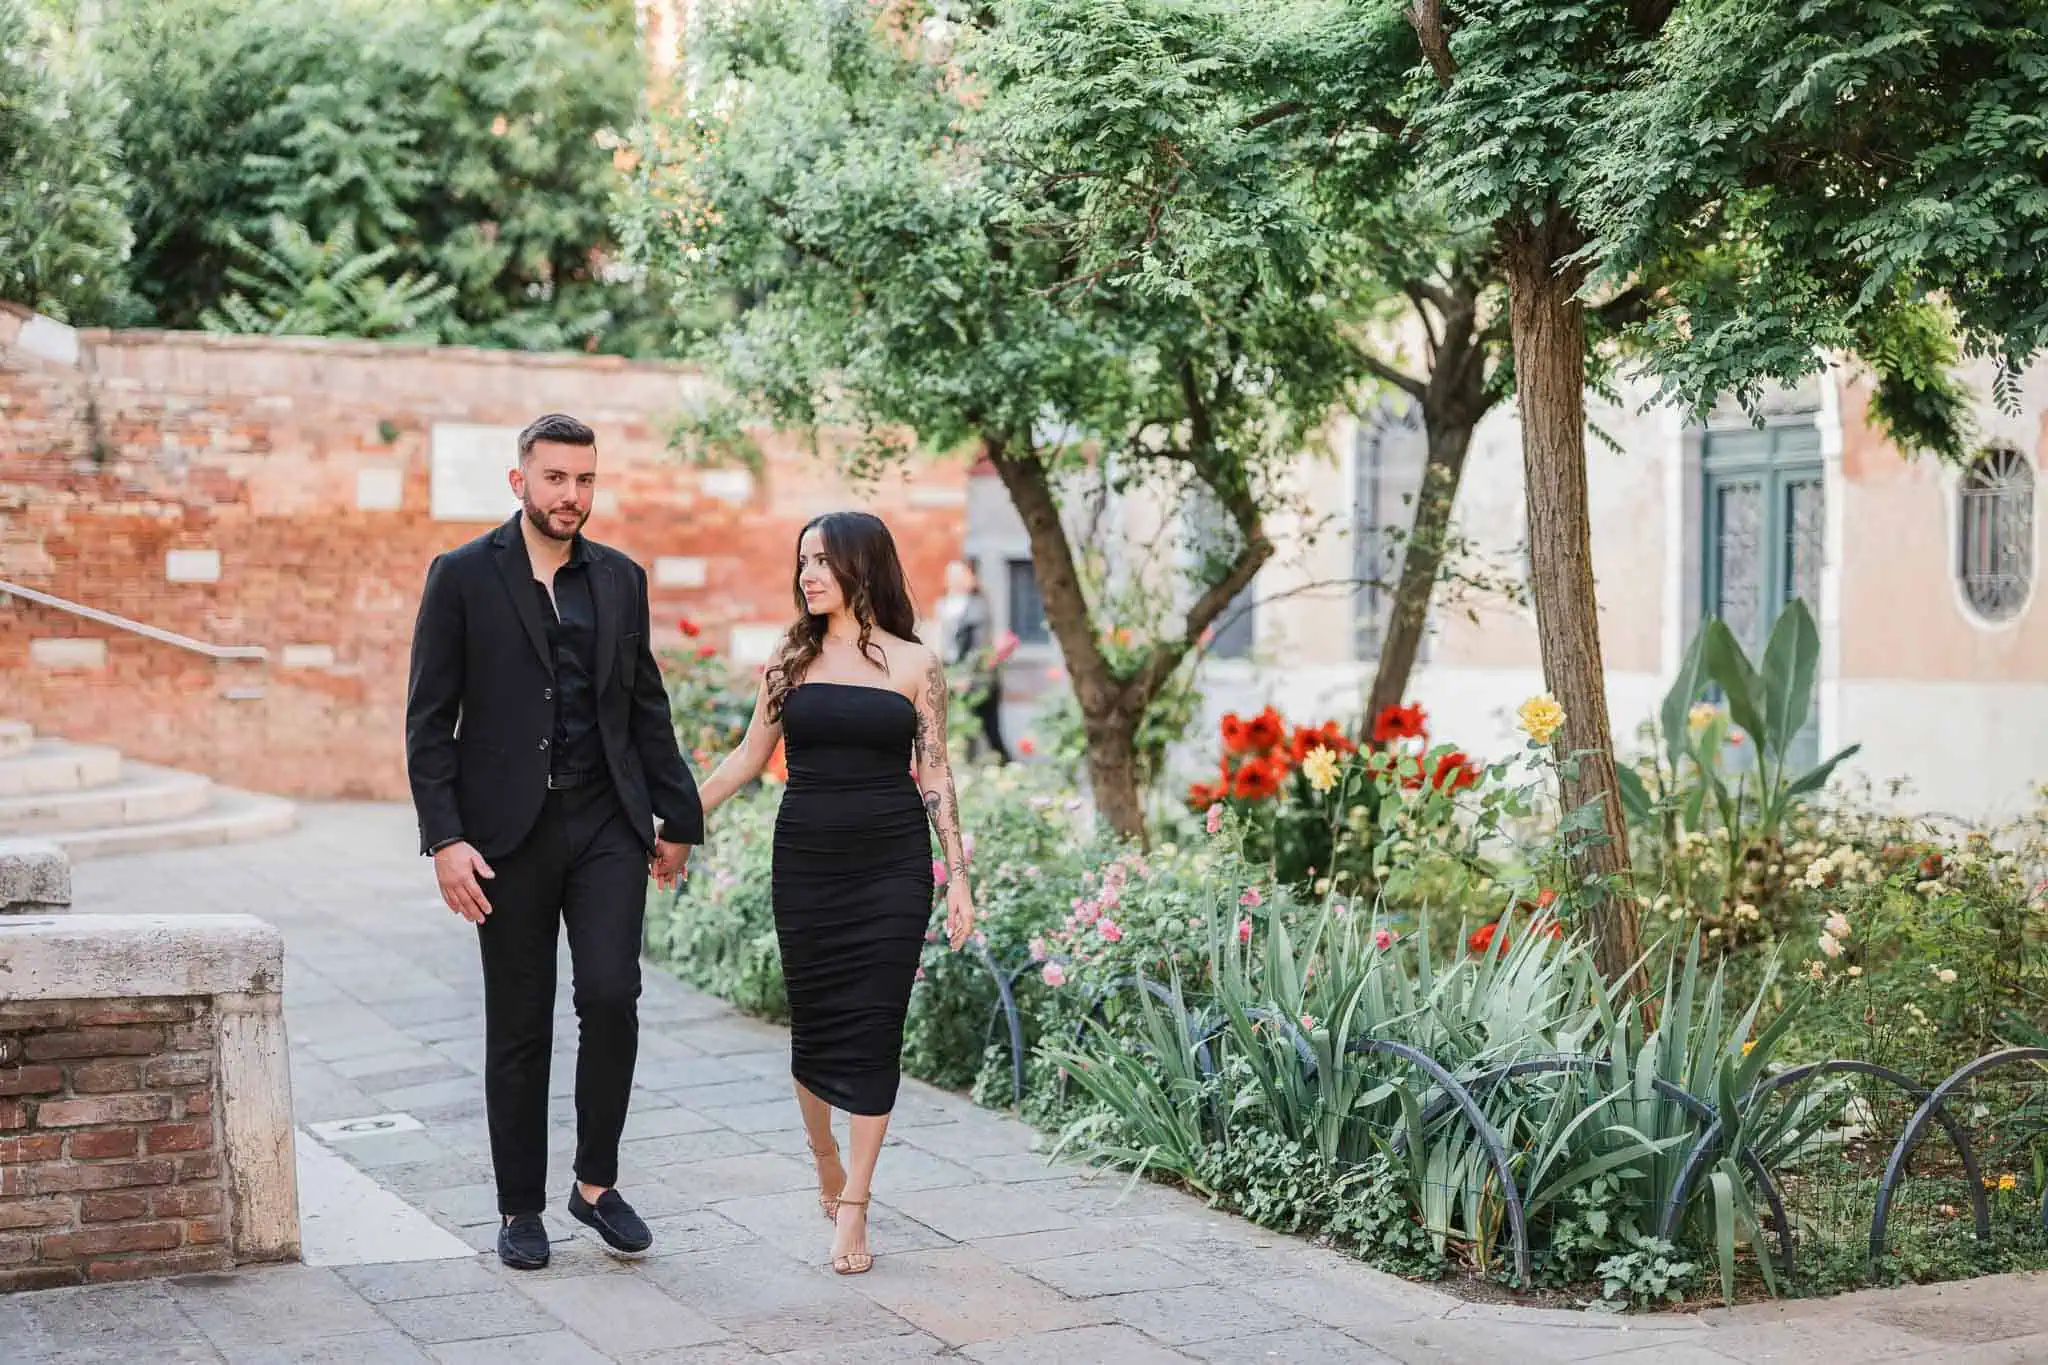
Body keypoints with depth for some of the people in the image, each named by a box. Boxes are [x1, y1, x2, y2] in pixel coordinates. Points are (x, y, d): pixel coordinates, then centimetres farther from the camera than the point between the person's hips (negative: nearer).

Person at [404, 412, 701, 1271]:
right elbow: (428, 722, -4)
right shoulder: (462, 577, -2)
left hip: (607, 823, 2)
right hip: (509, 831, -2)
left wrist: (676, 817, 13)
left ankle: (596, 1183, 7)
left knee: (611, 997, -11)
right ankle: (521, 1208, 18)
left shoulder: (620, 580, 10)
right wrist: (444, 838, -12)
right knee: (518, 1027, 5)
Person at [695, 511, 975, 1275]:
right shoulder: (792, 661, 6)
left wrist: (958, 876, -1)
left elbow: (934, 775, 3)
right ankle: (826, 1168, 29)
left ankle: (853, 1207, 1)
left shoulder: (914, 665, 1)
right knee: (813, 1020, 6)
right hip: (805, 861, 2)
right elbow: (748, 758, 12)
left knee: (872, 1027, -4)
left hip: (890, 867, -2)